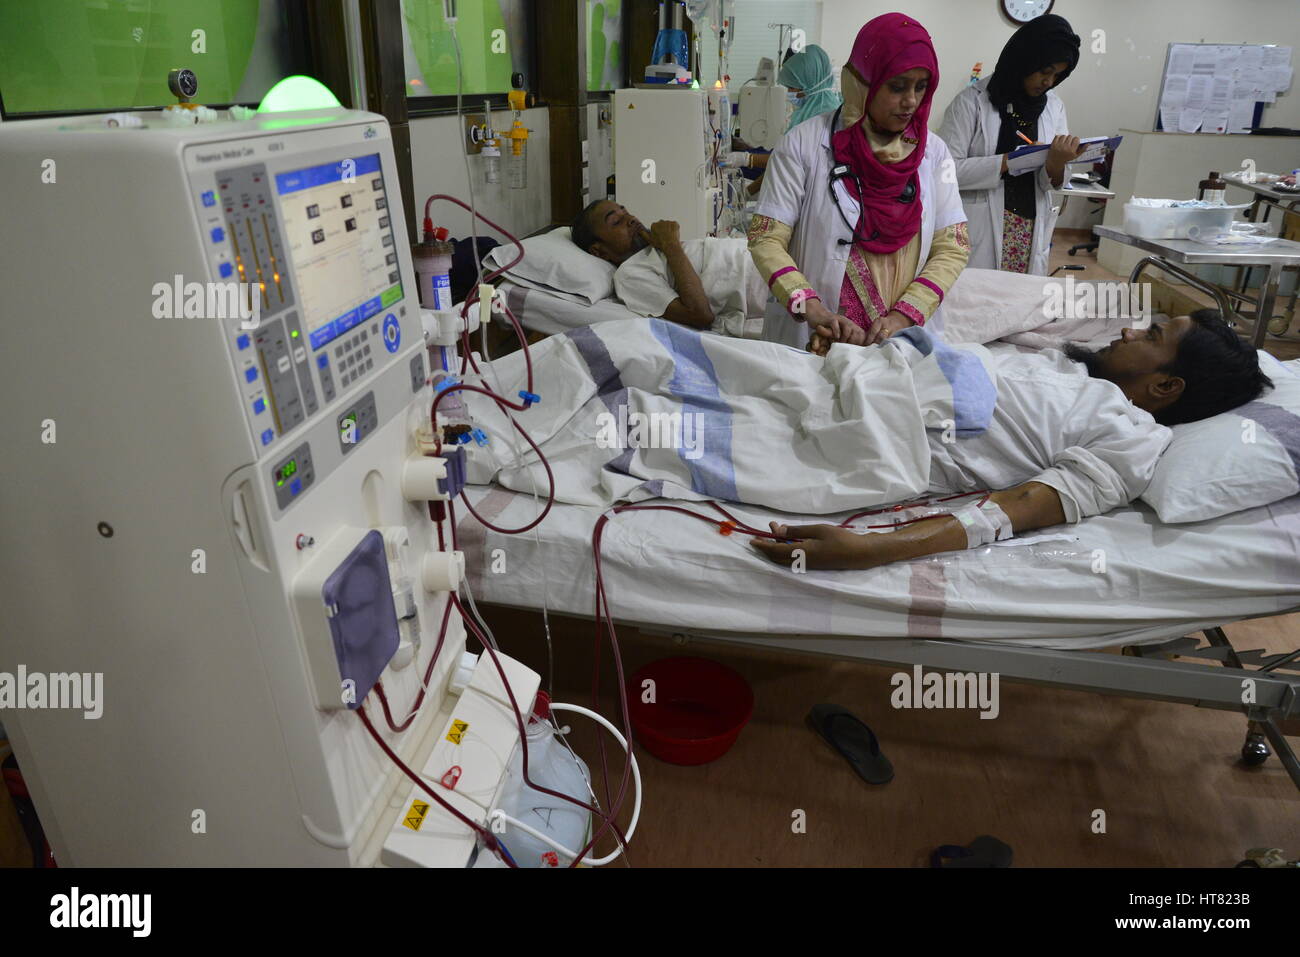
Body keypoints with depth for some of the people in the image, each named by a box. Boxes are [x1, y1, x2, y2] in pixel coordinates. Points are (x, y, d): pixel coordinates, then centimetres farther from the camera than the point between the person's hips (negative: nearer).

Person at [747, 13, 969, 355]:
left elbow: (951, 249, 6)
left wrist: (902, 317, -10)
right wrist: (813, 310, -20)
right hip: (812, 341, -2)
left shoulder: (933, 151, 8)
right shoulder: (805, 143, -3)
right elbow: (766, 241, -6)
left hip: (905, 338, 3)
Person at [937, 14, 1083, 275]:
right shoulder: (972, 101, -6)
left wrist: (1056, 164, -15)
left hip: (1032, 231, 5)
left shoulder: (1054, 107, 10)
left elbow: (1051, 184, 7)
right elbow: (947, 170, -15)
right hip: (979, 231, -4)